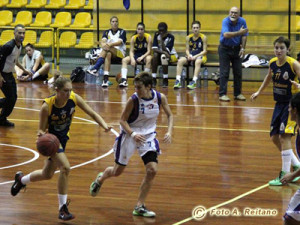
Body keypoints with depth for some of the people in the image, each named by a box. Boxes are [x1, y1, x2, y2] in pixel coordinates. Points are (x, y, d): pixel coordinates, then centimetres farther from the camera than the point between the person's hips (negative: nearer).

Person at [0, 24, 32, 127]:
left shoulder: (20, 45, 4)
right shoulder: (8, 46, -25)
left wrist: (24, 70, 25)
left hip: (10, 75, 9)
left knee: (13, 98, 11)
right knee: (10, 99, -7)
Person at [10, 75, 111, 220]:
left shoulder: (74, 98, -18)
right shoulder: (47, 106, -28)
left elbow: (92, 113, -13)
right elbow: (42, 129, -19)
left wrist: (104, 125, -31)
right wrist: (41, 134, -43)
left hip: (63, 138, 6)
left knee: (47, 175, 20)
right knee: (65, 168, -26)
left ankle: (21, 180, 50)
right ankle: (62, 209, -15)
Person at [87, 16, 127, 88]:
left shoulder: (122, 32, 5)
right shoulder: (107, 32, 14)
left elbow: (120, 42, -14)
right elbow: (103, 41, -6)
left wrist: (110, 44, -34)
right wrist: (103, 45, -33)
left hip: (120, 54, -3)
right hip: (110, 52, 3)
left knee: (107, 48, -33)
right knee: (108, 54, -36)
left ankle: (96, 68, -49)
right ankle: (106, 80, -52)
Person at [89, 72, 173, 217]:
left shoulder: (160, 98, -13)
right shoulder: (133, 100, -22)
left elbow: (169, 115, 2)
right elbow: (123, 120, -14)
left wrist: (169, 132, -15)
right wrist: (132, 134, -31)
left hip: (148, 136, 2)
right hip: (130, 134, -2)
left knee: (152, 170, -14)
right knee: (117, 171, 10)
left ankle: (139, 207, -2)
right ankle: (100, 179, 47)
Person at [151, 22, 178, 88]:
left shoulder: (171, 37, -17)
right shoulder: (156, 35, -6)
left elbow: (165, 50, -26)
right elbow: (154, 49, -15)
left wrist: (162, 39, -27)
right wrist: (163, 52, -32)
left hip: (171, 55, -4)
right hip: (160, 53, 4)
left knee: (163, 56, -36)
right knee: (155, 55, -30)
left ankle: (165, 80, -29)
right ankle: (154, 80, -29)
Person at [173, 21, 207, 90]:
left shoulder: (203, 37, -6)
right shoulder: (189, 37, 4)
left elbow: (204, 51, -7)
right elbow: (187, 50, 8)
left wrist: (196, 56, -19)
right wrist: (189, 55, -15)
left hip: (200, 56, -4)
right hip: (191, 56, 4)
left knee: (198, 61, -39)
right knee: (180, 60, -23)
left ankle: (194, 82, -45)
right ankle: (178, 81, -28)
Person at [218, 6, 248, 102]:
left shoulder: (242, 21, -6)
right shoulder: (226, 21, -19)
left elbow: (244, 36, -2)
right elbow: (226, 34, -35)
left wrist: (242, 48, -10)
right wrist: (239, 32, -41)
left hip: (236, 49, 4)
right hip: (225, 48, -4)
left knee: (238, 72, 5)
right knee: (224, 72, -6)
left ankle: (238, 94, 13)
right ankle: (222, 94, -3)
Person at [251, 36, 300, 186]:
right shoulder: (273, 63, 1)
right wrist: (259, 92, 28)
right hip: (279, 104, 7)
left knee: (284, 136, -14)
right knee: (274, 137, 10)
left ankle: (285, 175, -8)